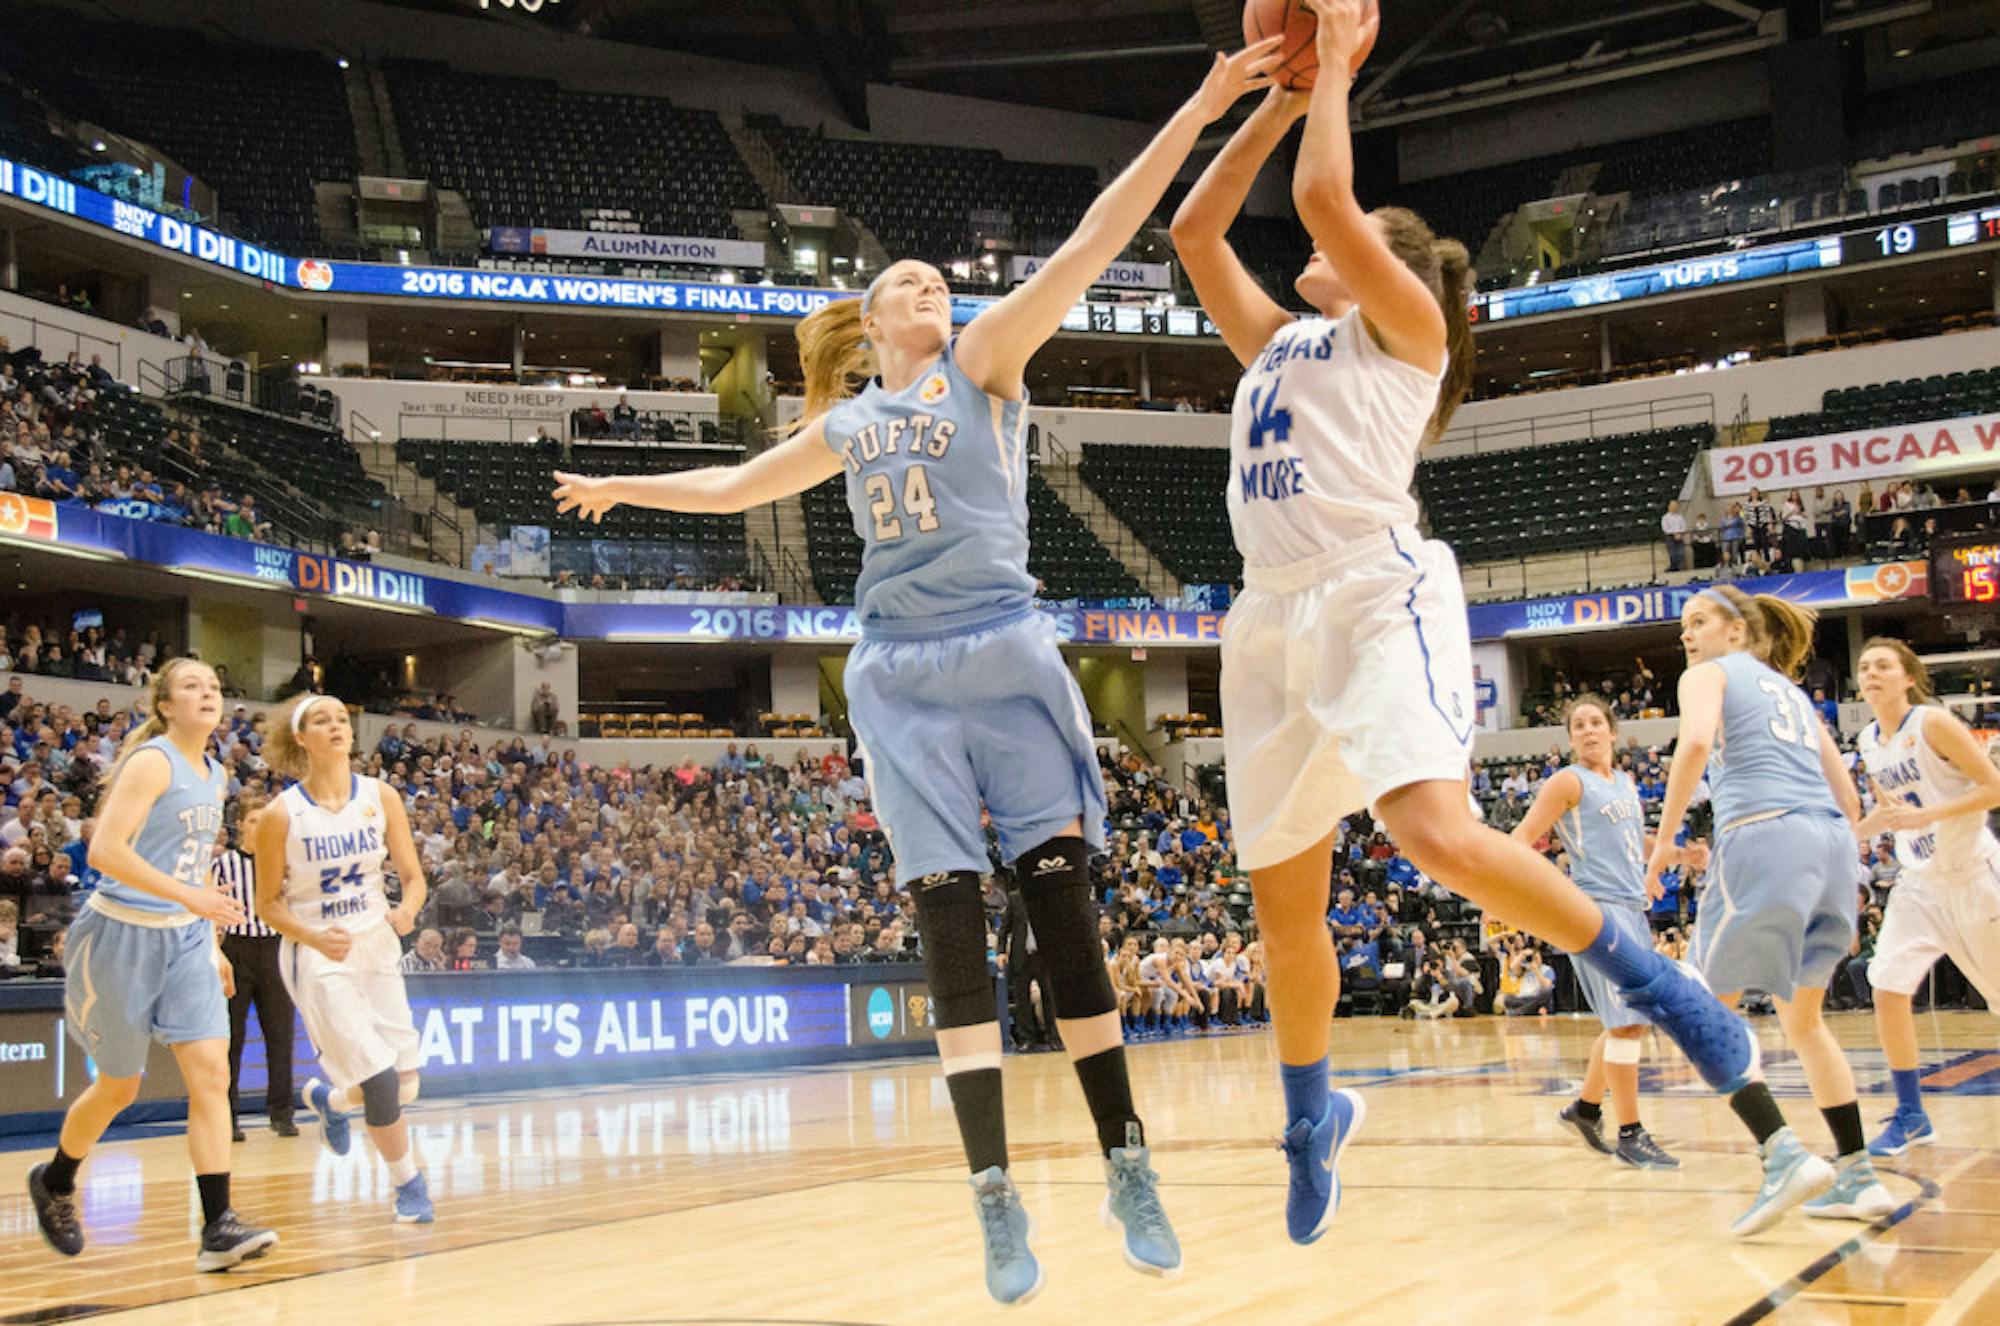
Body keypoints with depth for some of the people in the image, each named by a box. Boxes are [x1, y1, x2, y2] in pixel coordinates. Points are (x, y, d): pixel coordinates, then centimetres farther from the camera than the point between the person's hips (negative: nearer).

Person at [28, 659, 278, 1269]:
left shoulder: (215, 775, 10)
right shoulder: (151, 761, -14)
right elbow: (105, 851, -24)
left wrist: (213, 944, 17)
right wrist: (189, 896, -30)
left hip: (185, 938, 6)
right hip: (122, 935, -6)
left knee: (211, 1072, -9)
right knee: (118, 1087, 8)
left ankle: (218, 1227, -11)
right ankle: (54, 1181, 36)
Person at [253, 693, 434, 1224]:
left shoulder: (381, 797, -3)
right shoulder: (281, 814, -11)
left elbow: (413, 875, 1)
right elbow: (268, 903, -5)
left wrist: (407, 910, -21)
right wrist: (315, 937, -22)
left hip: (377, 947, 4)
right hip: (317, 957, -4)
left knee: (405, 1085, 5)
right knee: (379, 1079, -14)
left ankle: (328, 1098, 37)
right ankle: (408, 1184, 6)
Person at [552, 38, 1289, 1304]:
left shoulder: (984, 361, 6)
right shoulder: (846, 424, 18)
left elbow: (1092, 246, -5)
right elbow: (739, 484, 36)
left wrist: (1197, 111, -14)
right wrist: (621, 488, 42)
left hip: (1006, 659, -3)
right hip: (901, 679, 3)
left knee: (1064, 903, -7)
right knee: (952, 925, -3)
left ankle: (1129, 1168, 1)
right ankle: (997, 1200, -3)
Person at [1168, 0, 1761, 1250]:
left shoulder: (1406, 325, 8)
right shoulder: (1277, 342, 27)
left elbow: (1322, 192, -5)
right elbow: (1195, 229, 23)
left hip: (1375, 592, -6)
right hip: (1275, 617, 7)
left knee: (1440, 835, -29)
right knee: (1285, 909, 7)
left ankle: (1649, 976, -10)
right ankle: (1313, 1112, 27)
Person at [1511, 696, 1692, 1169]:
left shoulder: (1625, 781, 17)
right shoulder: (1569, 781, -5)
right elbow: (1521, 841, -10)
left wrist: (1679, 854, 17)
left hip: (1632, 908, 8)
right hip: (1597, 907, -8)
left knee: (1631, 1023, 13)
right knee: (1627, 1022, -12)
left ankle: (1586, 1107, 28)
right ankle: (1630, 1135, -7)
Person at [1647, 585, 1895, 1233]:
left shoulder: (1708, 673, 10)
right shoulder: (1792, 691, 29)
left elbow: (1696, 742, -13)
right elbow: (1847, 796, 25)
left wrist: (1665, 838, -8)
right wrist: (1838, 888, 30)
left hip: (1763, 837, -7)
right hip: (1832, 842, 7)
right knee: (1801, 1017, 20)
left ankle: (1786, 1156, -17)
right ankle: (1858, 1176, 18)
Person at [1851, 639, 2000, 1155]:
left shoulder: (1933, 723, -15)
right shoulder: (1870, 741, 5)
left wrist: (1926, 815, -27)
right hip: (1919, 881, 6)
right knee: (1887, 986, -9)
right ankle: (1911, 1116, 1)